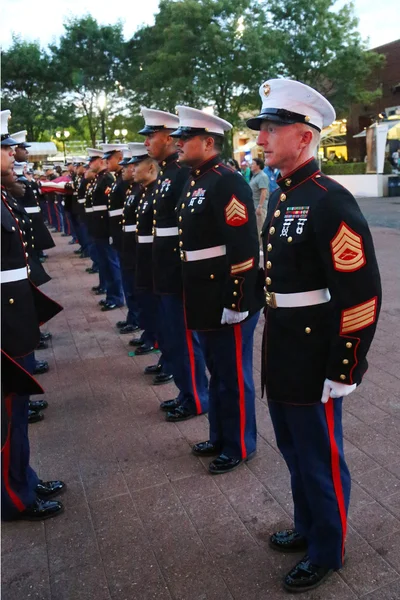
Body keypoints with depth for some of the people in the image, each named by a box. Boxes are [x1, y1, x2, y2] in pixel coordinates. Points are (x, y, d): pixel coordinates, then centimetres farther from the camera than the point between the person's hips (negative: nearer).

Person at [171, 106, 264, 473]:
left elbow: (244, 248, -22)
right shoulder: (194, 181, 13)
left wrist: (236, 302, -22)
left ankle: (240, 446, 26)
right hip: (204, 300, 9)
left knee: (234, 377, 7)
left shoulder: (227, 182, -16)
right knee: (217, 373, 21)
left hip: (228, 300, -9)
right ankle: (220, 437, 38)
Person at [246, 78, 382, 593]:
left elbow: (362, 296, -21)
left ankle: (327, 552, 36)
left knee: (321, 459, 12)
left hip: (314, 361, -8)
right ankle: (307, 527, 47)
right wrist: (272, 345, 18)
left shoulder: (331, 202, -20)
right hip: (280, 354, 8)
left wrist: (343, 372, -18)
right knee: (293, 449, 24)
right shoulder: (280, 198, 8)